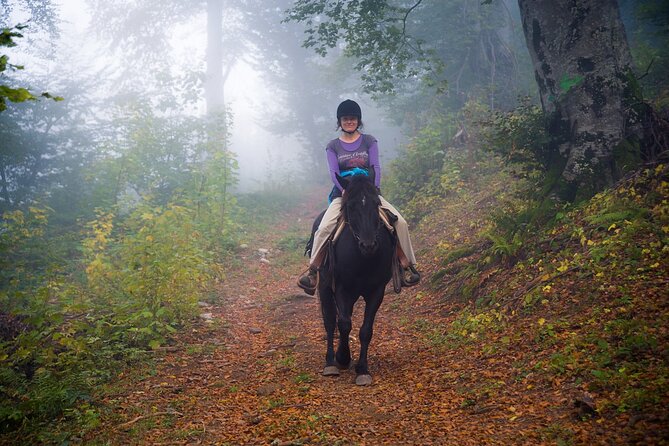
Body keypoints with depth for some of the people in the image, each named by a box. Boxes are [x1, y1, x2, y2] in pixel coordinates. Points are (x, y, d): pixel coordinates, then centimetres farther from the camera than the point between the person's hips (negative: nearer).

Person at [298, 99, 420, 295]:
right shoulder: (333, 146, 9)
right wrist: (345, 188, -25)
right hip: (342, 194, -1)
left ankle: (406, 266, -9)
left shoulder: (369, 141, 10)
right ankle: (312, 271, -17)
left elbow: (375, 167, -2)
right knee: (324, 228, -27)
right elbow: (334, 172, -4)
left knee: (400, 222, -19)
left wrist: (373, 187, -21)